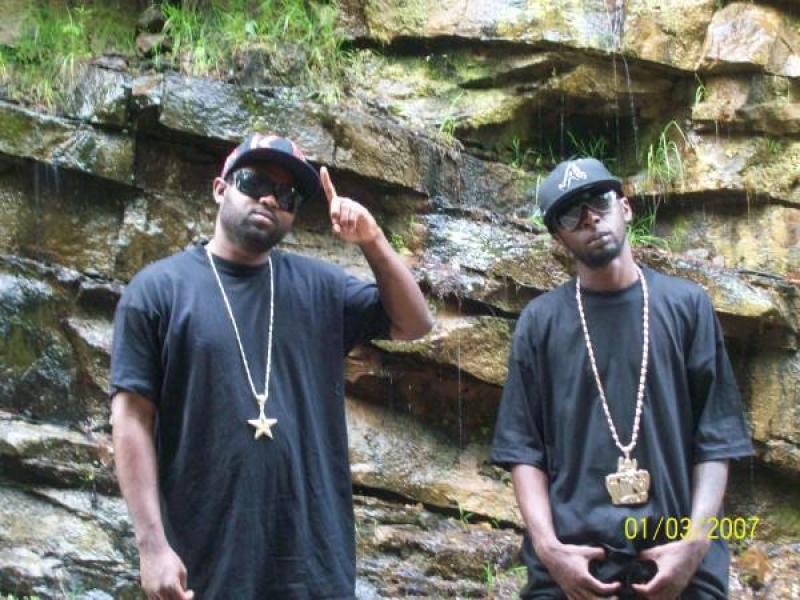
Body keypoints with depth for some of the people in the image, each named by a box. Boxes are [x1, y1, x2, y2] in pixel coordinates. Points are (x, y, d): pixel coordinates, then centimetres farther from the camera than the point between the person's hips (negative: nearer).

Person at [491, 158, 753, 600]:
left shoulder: (686, 305, 5)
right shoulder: (540, 321, 5)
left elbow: (716, 437, 3)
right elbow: (523, 446, 3)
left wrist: (696, 542, -8)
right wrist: (548, 546, -9)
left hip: (676, 557, 0)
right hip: (572, 559, 0)